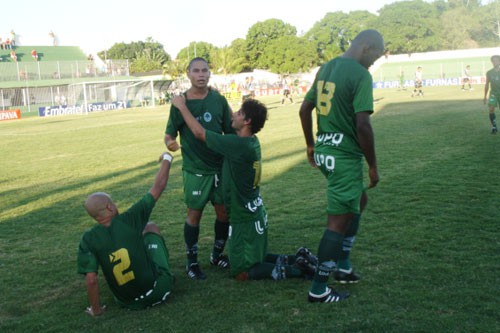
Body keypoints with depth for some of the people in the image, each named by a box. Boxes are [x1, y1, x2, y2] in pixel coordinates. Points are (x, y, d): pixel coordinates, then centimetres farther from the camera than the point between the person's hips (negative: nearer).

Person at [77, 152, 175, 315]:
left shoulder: (89, 239, -14)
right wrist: (166, 159, 6)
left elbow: (91, 280, -18)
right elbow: (158, 188, -9)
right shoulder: (129, 220, -17)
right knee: (151, 227, 18)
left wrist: (96, 309, 0)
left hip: (129, 303, 1)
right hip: (159, 289, -1)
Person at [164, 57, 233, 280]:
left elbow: (230, 132, 6)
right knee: (194, 214, 4)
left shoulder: (219, 100, 1)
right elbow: (170, 133, -3)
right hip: (195, 169, -3)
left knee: (224, 211, 9)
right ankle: (192, 262, 18)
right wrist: (169, 142, -26)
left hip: (221, 166, 3)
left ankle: (217, 255, 30)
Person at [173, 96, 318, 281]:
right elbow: (230, 122, 22)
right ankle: (297, 259, 13)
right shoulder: (251, 141, 1)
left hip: (245, 218, -9)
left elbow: (199, 133, -17)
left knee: (241, 272, 2)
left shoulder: (238, 145, -25)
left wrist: (182, 106, -6)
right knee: (255, 258, 25)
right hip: (254, 213, 9)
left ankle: (296, 269, -3)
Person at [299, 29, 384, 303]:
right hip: (345, 154, -9)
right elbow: (362, 125, -21)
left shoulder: (325, 68, 11)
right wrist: (373, 165, -11)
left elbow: (304, 110, 15)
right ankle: (318, 289, 9)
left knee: (358, 201, 26)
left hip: (323, 149, 9)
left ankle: (342, 265, 31)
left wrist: (310, 145, 24)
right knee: (339, 221, 1)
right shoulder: (361, 75, -15)